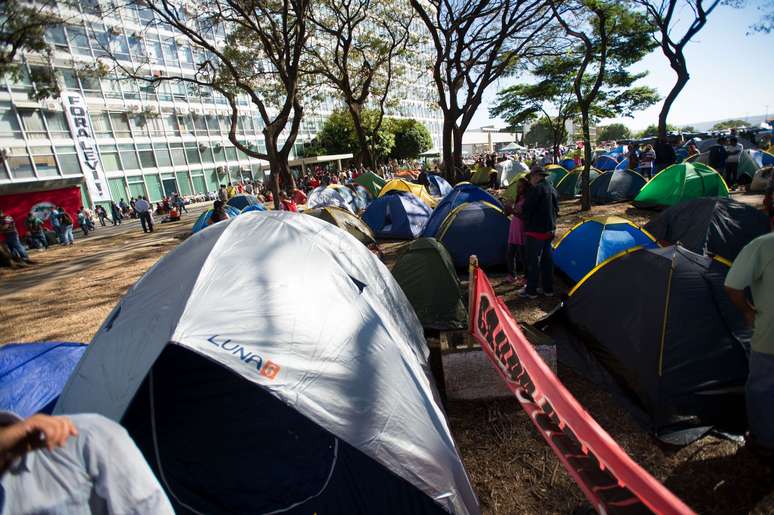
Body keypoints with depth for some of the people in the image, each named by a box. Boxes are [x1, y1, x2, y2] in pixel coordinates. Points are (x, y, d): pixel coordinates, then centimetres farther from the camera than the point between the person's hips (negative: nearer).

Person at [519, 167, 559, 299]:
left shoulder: (536, 189, -16)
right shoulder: (552, 189, 13)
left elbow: (526, 210, -18)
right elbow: (556, 209, 19)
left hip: (536, 231, -9)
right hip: (549, 230, 9)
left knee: (533, 260, -1)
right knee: (546, 259, 15)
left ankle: (531, 290, 7)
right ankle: (548, 289, 23)